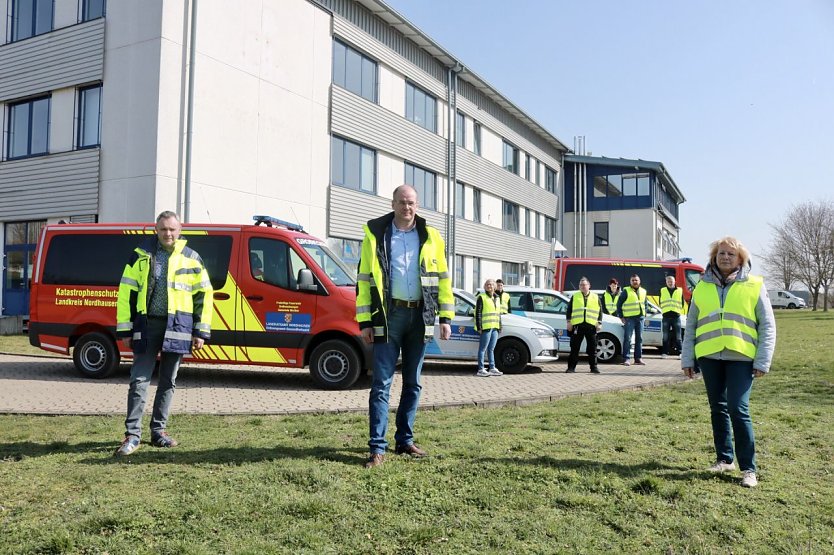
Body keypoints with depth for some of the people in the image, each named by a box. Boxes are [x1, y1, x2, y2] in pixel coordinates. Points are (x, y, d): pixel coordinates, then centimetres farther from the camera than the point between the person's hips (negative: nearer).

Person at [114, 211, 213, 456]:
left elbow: (203, 295, 7)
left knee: (168, 382, 9)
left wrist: (201, 332, 2)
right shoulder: (141, 256, 4)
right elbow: (126, 292, 4)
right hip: (147, 325, -1)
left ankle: (158, 431, 21)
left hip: (177, 327, 1)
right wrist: (125, 329, -1)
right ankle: (133, 434, 4)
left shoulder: (192, 259, 5)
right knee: (139, 380, -4)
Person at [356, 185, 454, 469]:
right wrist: (365, 321, -7)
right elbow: (364, 279, -1)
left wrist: (446, 318, 3)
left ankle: (405, 440, 21)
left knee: (413, 383, 10)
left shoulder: (431, 237, 8)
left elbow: (443, 278, 9)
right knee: (382, 383, -4)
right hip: (389, 316, -3)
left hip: (420, 316, 3)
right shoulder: (376, 235, 2)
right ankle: (377, 447, -1)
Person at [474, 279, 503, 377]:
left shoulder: (497, 298, 19)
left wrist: (499, 327, 17)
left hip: (495, 327, 7)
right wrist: (479, 327, -14)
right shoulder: (482, 297, -2)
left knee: (491, 349, 12)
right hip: (486, 327, -7)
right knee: (483, 348, -6)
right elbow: (478, 313, -7)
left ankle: (492, 368, 17)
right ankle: (481, 370, -5)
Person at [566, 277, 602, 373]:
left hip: (591, 326, 1)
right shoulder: (575, 296, 11)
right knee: (574, 348, 1)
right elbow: (569, 310, 9)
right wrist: (569, 322, 1)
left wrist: (599, 323, 3)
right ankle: (571, 367, 6)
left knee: (592, 348, 3)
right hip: (577, 325, 0)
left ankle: (593, 367, 11)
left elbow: (600, 311, 12)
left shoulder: (595, 297, 13)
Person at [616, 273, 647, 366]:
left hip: (640, 317, 6)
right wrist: (621, 316, -6)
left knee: (639, 338, 9)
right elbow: (619, 304, -2)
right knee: (628, 338, -7)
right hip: (629, 318, -5)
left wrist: (645, 315, 14)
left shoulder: (643, 291, 14)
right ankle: (626, 358, -5)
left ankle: (638, 358, 16)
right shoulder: (626, 291, -3)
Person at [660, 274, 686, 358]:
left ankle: (680, 352, 3)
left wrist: (679, 310, 7)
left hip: (676, 316, -1)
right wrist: (664, 309, 10)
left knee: (678, 336, 1)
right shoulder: (662, 291, 11)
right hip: (666, 316, 1)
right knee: (665, 336, 2)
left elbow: (682, 303, 13)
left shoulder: (680, 291, 9)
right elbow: (660, 303, 17)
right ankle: (665, 353, 6)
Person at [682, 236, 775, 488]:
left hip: (741, 358, -3)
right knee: (718, 409, 11)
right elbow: (690, 325, 11)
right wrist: (687, 359, 6)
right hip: (709, 357, 3)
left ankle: (748, 468, 0)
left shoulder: (754, 286, 2)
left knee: (738, 409, -10)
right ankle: (724, 459, 25)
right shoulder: (702, 287, 9)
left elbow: (767, 326, 2)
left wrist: (763, 361, -5)